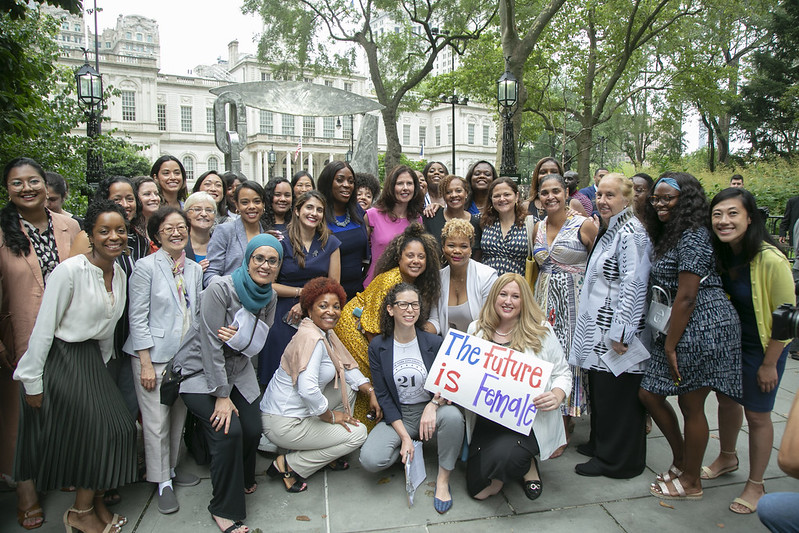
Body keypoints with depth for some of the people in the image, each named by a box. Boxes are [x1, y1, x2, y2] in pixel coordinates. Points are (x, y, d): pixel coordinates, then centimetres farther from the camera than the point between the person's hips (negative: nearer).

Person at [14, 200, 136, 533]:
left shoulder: (120, 274, 3)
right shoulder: (70, 271, -19)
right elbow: (44, 328, -17)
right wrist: (33, 382, -14)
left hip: (91, 359, 7)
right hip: (60, 359, -7)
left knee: (118, 428, 3)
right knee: (96, 432, -5)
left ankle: (94, 503, 23)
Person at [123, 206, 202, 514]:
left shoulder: (194, 269, 8)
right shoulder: (146, 267, -8)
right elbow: (138, 317, -10)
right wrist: (146, 363, -13)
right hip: (154, 356, -5)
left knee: (179, 419, 13)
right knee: (156, 422, 3)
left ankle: (171, 469, 31)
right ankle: (162, 482, 18)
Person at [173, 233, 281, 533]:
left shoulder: (269, 298, -3)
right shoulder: (221, 288, -23)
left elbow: (257, 345, -1)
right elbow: (211, 343, -22)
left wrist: (239, 336, -26)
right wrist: (222, 395, -19)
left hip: (237, 370, 6)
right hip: (201, 371, -6)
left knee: (253, 429, -2)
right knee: (228, 430, -17)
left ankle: (242, 480, 32)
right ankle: (225, 509, 4)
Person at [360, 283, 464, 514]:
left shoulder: (434, 343, -6)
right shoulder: (377, 347, -4)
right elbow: (383, 396, -4)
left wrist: (433, 404, -25)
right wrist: (405, 436, -13)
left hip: (432, 410, 0)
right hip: (398, 416, 1)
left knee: (453, 415, -35)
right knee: (370, 460, -24)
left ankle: (443, 479, -11)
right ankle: (409, 450, 9)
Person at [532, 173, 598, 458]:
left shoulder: (584, 225, -7)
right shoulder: (538, 228, 10)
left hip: (574, 302, -5)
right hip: (544, 301, 5)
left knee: (566, 358, -1)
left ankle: (564, 430, 15)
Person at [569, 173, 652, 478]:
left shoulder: (631, 233, -16)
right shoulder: (610, 230, 15)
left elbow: (633, 284, -21)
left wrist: (620, 332, -21)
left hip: (616, 330, -10)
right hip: (599, 329, 10)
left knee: (616, 393, 2)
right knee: (600, 390, 18)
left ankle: (616, 460, 17)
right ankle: (600, 444, 34)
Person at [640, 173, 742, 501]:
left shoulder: (692, 237, -16)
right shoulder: (669, 235, 15)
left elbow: (686, 298, -20)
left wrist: (669, 346, -16)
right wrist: (667, 343, 13)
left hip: (702, 330, -10)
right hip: (677, 331, 10)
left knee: (691, 406, 4)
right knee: (649, 393, 12)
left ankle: (690, 482, 23)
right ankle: (680, 461, 31)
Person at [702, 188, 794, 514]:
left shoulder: (771, 260, -28)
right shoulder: (720, 254, -8)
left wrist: (769, 364, -14)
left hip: (762, 347, -6)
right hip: (727, 341, 6)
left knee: (757, 414, 7)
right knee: (726, 399, 20)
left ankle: (755, 485, 27)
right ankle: (727, 458, 45)